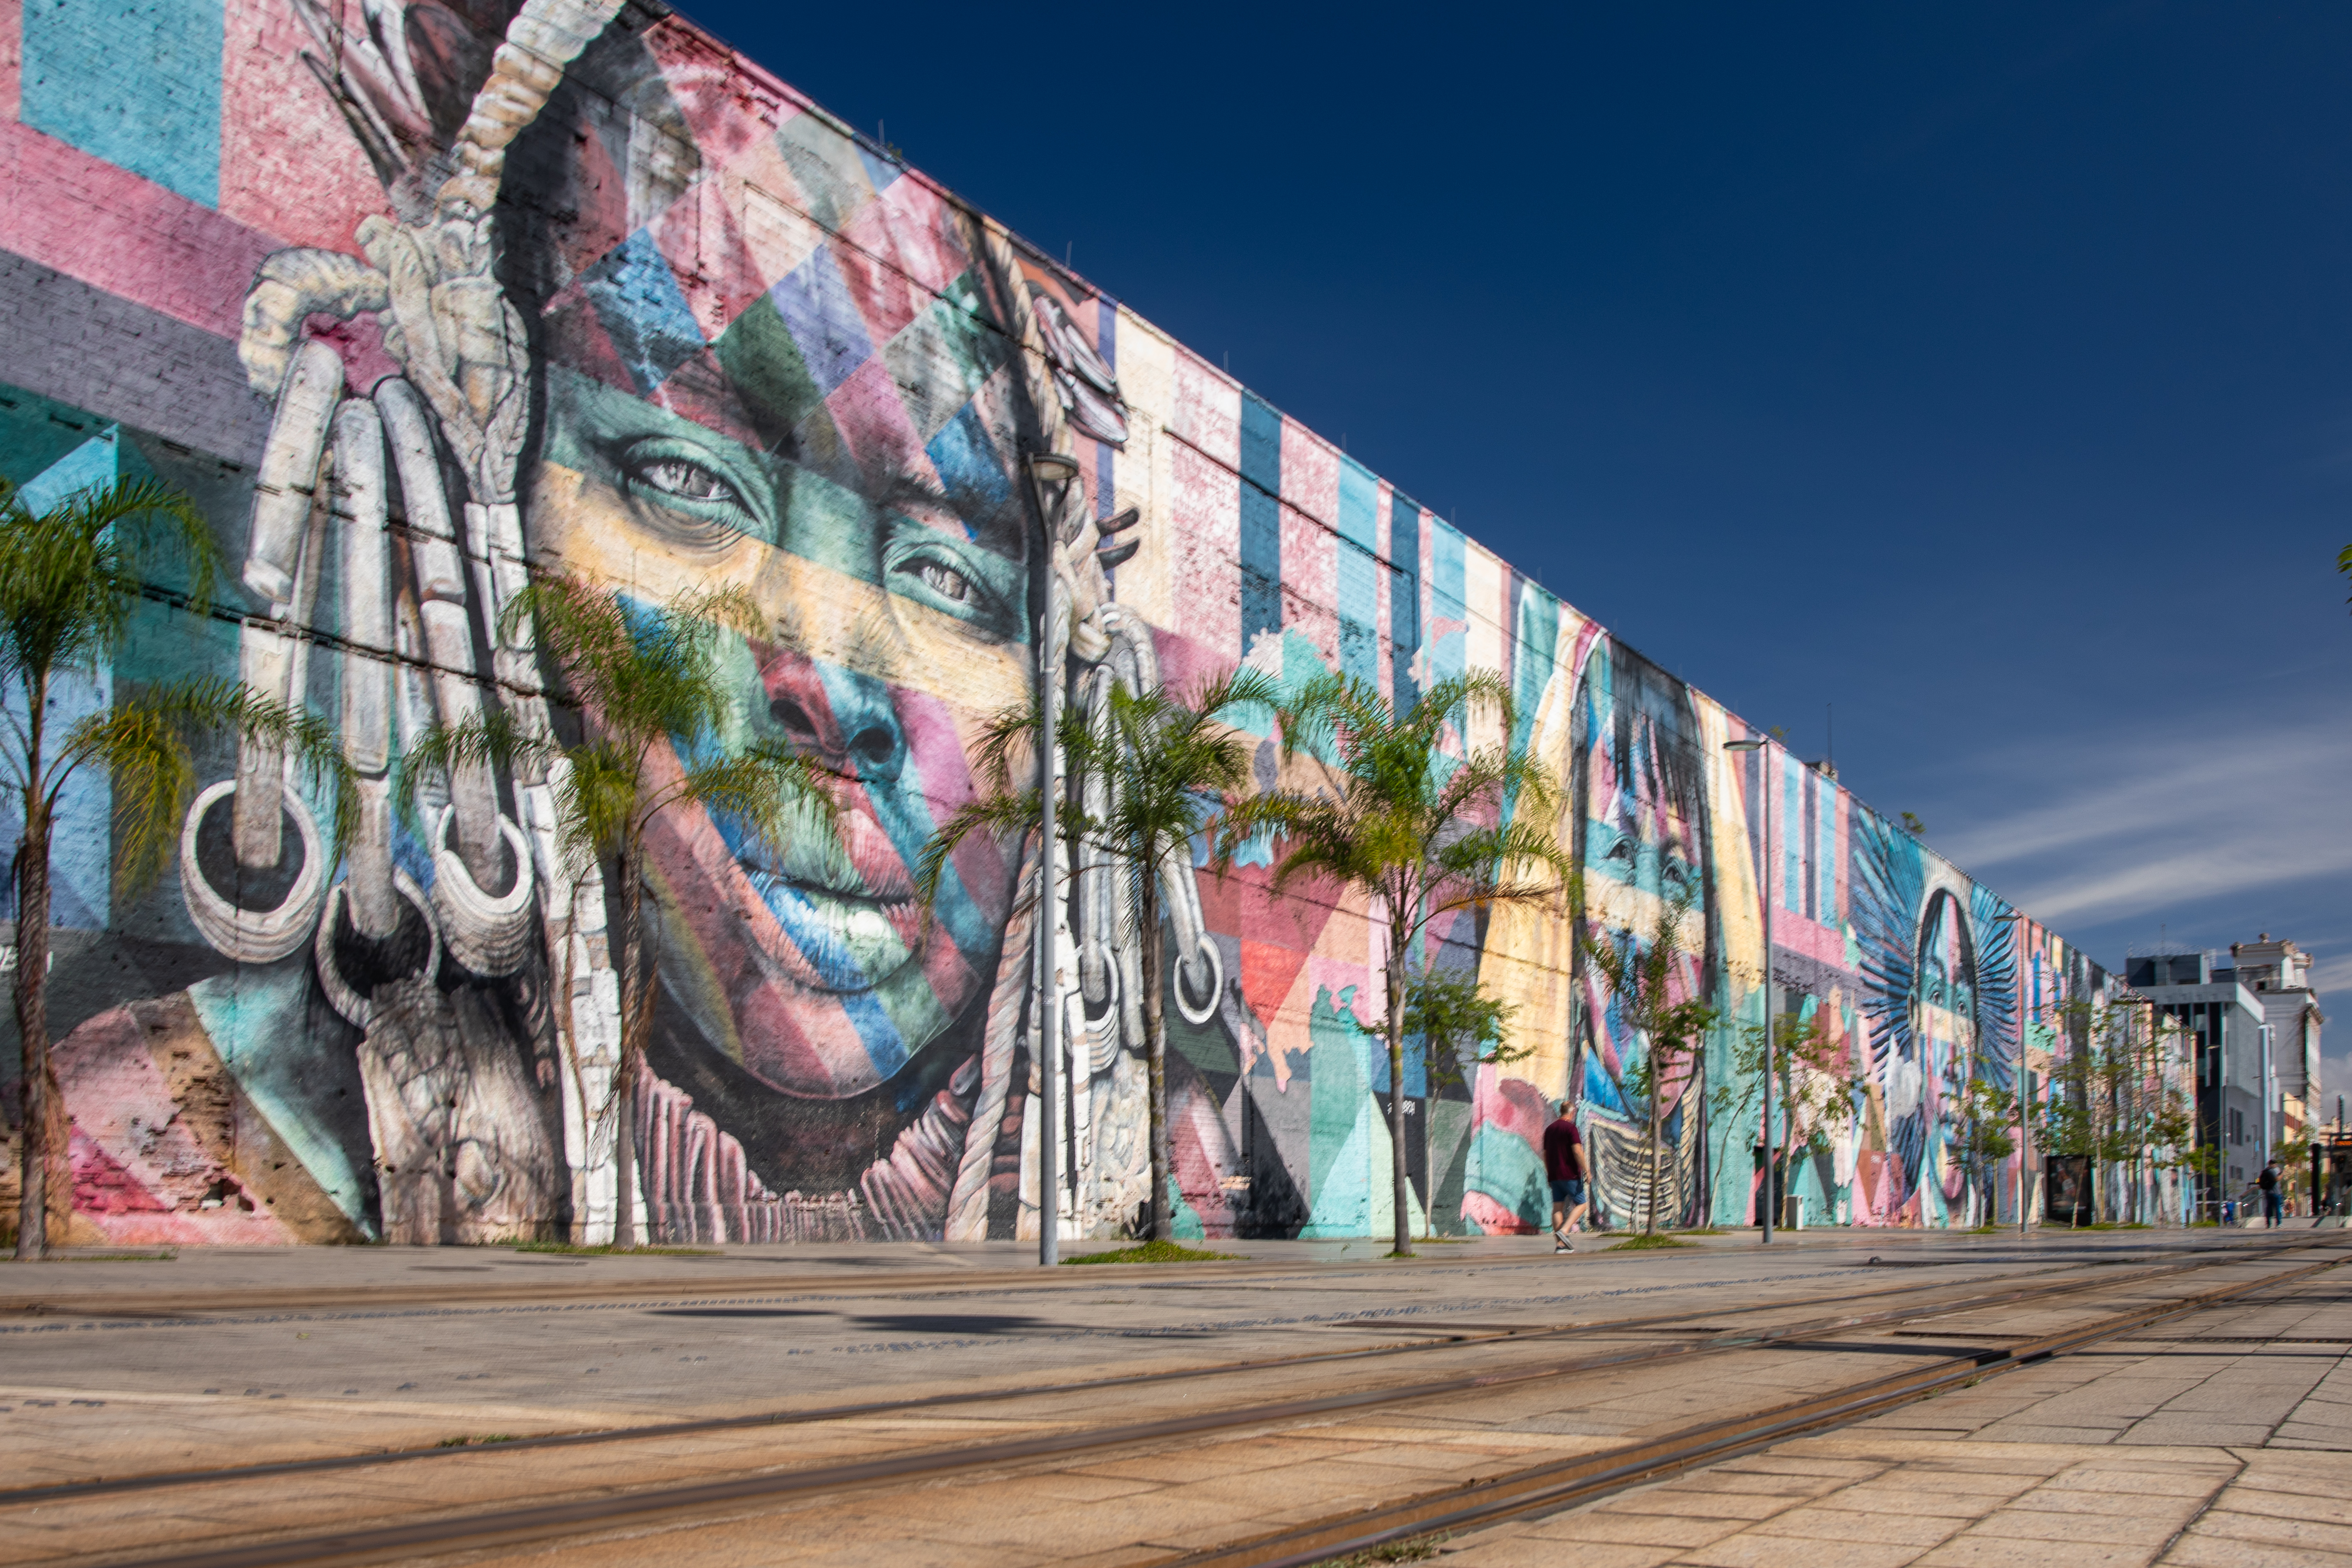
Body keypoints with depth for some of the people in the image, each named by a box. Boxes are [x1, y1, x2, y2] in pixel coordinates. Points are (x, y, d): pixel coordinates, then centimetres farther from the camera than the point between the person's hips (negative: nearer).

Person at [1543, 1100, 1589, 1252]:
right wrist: (1586, 1170, -13)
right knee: (1581, 1204, 2)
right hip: (1570, 1174, -7)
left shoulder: (1549, 1129, 15)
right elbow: (1577, 1151, -18)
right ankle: (1564, 1231, -17)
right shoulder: (1570, 1127, -8)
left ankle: (1560, 1245, -1)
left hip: (1554, 1175, 7)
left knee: (1558, 1208, 3)